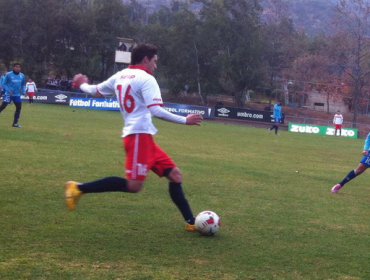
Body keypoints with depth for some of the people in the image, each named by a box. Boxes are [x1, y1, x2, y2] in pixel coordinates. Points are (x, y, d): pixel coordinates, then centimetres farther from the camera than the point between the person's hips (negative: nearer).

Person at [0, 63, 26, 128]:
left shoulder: (22, 76, 4)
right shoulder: (8, 75, -9)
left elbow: (23, 85, 18)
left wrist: (23, 91, 0)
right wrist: (9, 90, -18)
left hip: (17, 95, 5)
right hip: (8, 94, -5)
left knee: (19, 108, 1)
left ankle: (15, 123, 13)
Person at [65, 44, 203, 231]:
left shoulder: (120, 76, 16)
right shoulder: (146, 79, -8)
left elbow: (95, 91, 27)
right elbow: (156, 111, -19)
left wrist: (82, 85, 49)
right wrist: (185, 120, -11)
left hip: (144, 138, 10)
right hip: (139, 135, -10)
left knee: (175, 174, 9)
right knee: (134, 185, -18)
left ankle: (191, 222, 8)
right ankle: (79, 188, -14)